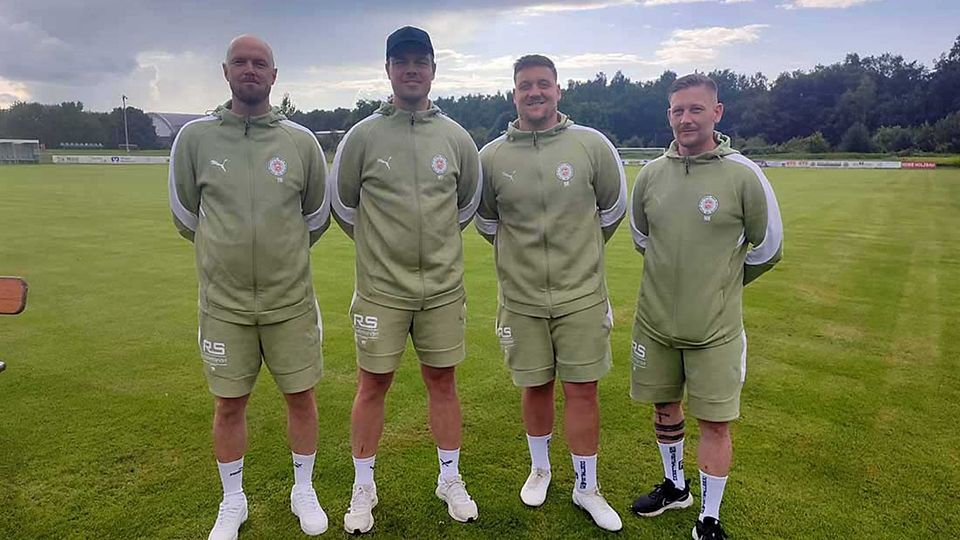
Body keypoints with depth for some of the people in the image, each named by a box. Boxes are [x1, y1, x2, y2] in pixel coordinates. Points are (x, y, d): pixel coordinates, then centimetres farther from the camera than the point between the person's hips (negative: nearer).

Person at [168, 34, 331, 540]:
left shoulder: (301, 140, -1)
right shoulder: (195, 137, -2)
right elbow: (186, 217, 9)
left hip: (291, 300, 0)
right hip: (224, 302, 0)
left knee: (300, 396, 10)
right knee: (229, 404, 11)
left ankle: (304, 491, 33)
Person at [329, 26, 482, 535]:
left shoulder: (456, 137, 3)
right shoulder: (363, 136, -3)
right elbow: (342, 204, 8)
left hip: (443, 287, 2)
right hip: (381, 288, -1)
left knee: (442, 379, 11)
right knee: (373, 383, 7)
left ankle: (450, 479, 30)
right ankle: (363, 489, 26)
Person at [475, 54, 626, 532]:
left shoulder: (592, 145, -5)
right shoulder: (491, 156, -2)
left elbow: (612, 208, 10)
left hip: (581, 296, 0)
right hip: (521, 298, 1)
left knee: (582, 389, 6)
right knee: (535, 387, 14)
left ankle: (586, 487, 26)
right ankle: (539, 468, 39)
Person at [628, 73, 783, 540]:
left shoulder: (743, 175, -10)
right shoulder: (651, 174, 0)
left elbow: (767, 248, 2)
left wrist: (721, 285, 11)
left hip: (716, 328, -3)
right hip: (655, 321, 4)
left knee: (715, 421, 5)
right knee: (665, 407, 17)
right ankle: (674, 487, 42)